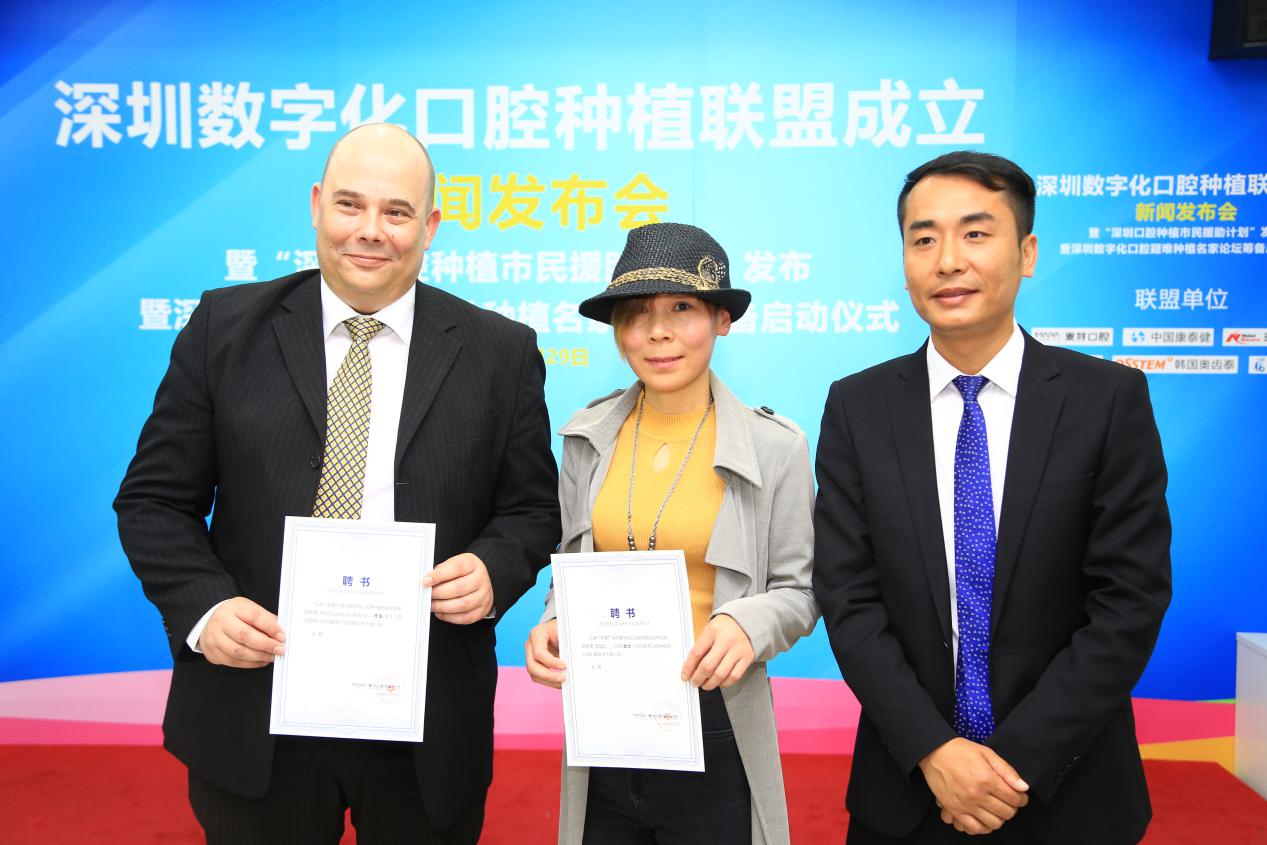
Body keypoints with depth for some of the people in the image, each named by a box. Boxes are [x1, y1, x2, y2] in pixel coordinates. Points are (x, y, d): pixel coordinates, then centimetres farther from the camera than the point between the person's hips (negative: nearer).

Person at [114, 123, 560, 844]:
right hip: (253, 714, 1)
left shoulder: (501, 351, 0)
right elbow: (156, 499, 3)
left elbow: (532, 508, 5)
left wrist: (494, 571, -15)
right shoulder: (226, 326, 1)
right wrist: (203, 607, -13)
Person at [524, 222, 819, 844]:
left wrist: (749, 624, -22)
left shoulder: (775, 447, -9)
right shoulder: (587, 437, -1)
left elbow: (798, 590, -2)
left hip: (715, 727, -2)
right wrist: (552, 624, -8)